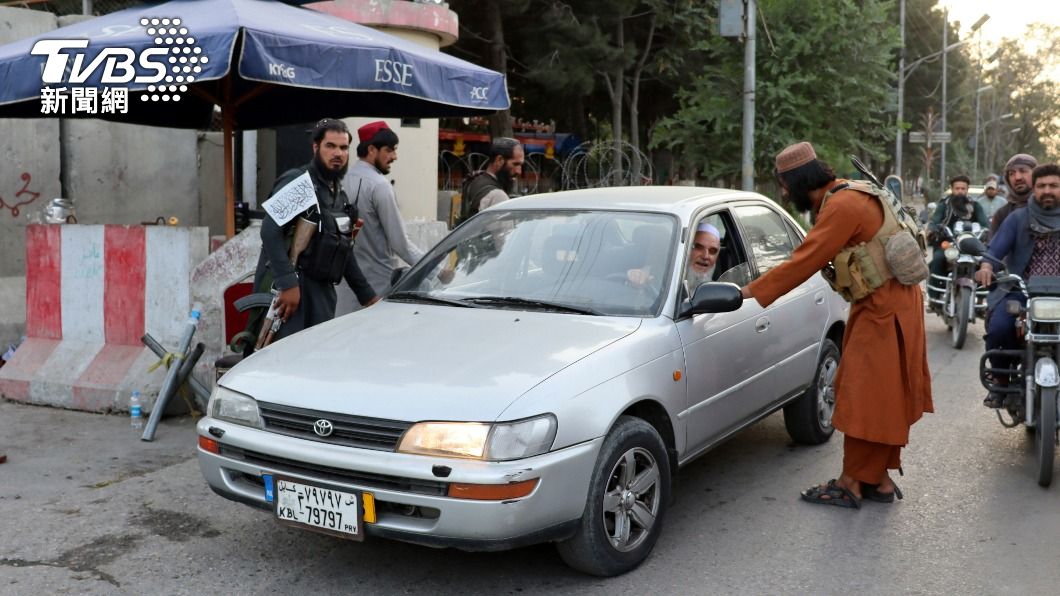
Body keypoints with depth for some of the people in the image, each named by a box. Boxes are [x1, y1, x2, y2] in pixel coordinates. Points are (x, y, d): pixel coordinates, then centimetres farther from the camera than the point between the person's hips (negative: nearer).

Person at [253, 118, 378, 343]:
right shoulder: (297, 181, -8)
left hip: (322, 291, 9)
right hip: (290, 290, -8)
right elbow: (270, 231, -21)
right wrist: (288, 283, -26)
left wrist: (368, 295, 22)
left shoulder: (339, 194, 19)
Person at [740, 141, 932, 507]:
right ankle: (879, 480, 22)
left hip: (883, 311, -10)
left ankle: (852, 484, 7)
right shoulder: (844, 193, 10)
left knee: (865, 398, -2)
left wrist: (749, 291, -21)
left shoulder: (841, 207, -21)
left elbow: (805, 261, -24)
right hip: (885, 303, 10)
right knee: (881, 397, 13)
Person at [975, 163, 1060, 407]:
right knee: (998, 328, -26)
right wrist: (986, 265, -27)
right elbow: (996, 248, -4)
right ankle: (1001, 379, -2)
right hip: (1019, 290, 0)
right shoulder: (1017, 218, 9)